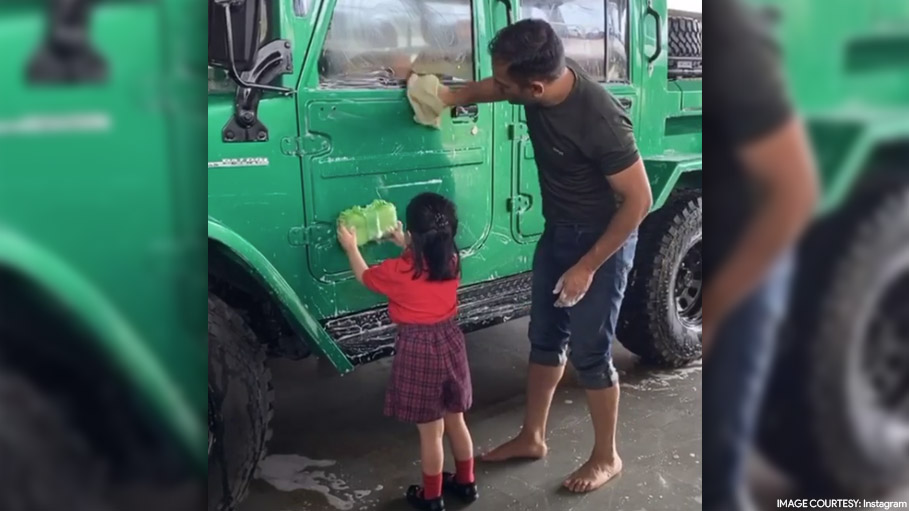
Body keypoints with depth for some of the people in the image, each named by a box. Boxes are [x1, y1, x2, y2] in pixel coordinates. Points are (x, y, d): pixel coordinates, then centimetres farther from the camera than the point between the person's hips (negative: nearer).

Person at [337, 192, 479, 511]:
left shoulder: (399, 271, -18)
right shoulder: (452, 262, -4)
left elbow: (365, 277, 3)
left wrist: (351, 247, 17)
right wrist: (405, 245, 26)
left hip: (418, 350, -5)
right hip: (449, 343, 5)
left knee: (430, 431, 7)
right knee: (456, 421, 20)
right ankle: (466, 482, 36)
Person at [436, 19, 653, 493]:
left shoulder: (600, 120, -34)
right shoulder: (537, 80, -12)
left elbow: (639, 200, -25)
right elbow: (491, 88, 13)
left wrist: (587, 266, -21)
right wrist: (445, 95, -2)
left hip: (603, 241, -7)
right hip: (557, 231, 8)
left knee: (589, 353, 3)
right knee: (545, 339, 16)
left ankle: (606, 457, 24)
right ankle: (531, 437, 33)